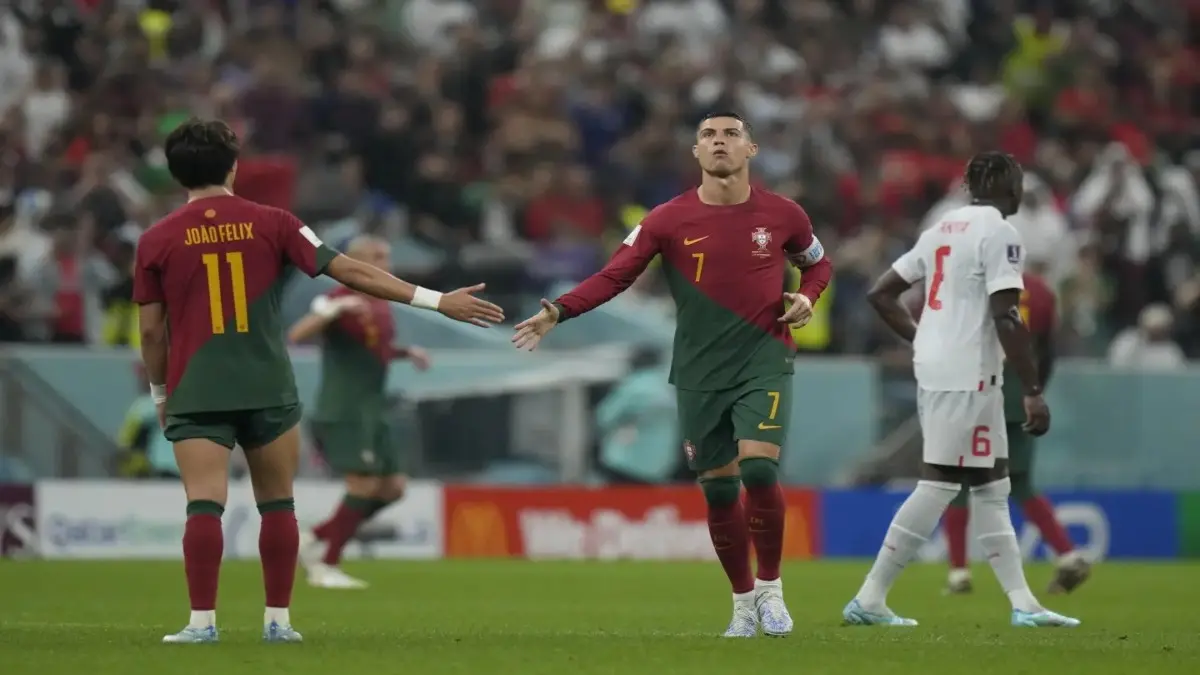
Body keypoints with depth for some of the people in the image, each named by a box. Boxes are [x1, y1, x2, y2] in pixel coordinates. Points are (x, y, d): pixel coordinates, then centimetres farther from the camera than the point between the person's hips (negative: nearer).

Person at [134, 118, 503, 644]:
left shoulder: (157, 241, 1)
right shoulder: (270, 224, 1)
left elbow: (150, 329, 3)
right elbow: (352, 272, -1)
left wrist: (160, 393, 19)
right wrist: (438, 301, 2)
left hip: (196, 396, -1)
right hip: (267, 391, 1)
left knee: (204, 506, -5)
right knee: (277, 506, 11)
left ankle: (202, 620, -11)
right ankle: (278, 619, 12)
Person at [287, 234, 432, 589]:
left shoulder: (381, 305, 14)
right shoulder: (338, 300, -12)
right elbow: (296, 335, -24)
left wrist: (407, 352, 12)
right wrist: (335, 309, -35)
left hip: (371, 413, 9)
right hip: (342, 411, -9)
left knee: (393, 487, 5)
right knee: (365, 483, -14)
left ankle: (316, 539, 16)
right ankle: (326, 567, -4)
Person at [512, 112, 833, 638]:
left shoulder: (783, 216, -1)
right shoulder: (668, 220, -3)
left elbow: (818, 263, 18)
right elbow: (614, 275, -7)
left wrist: (806, 298, -3)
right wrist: (557, 312, -21)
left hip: (764, 362, -1)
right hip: (699, 373, 2)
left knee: (759, 468, -20)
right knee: (718, 488, 4)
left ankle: (769, 588, 0)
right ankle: (744, 603, 21)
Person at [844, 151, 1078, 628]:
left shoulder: (942, 229, 15)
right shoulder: (998, 233, -11)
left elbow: (881, 294, 17)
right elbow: (1006, 318, -19)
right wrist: (1033, 392, -18)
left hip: (934, 371, 10)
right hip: (966, 378, -10)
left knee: (992, 486, 11)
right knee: (938, 486, -8)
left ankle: (1022, 603, 10)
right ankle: (869, 599, -8)